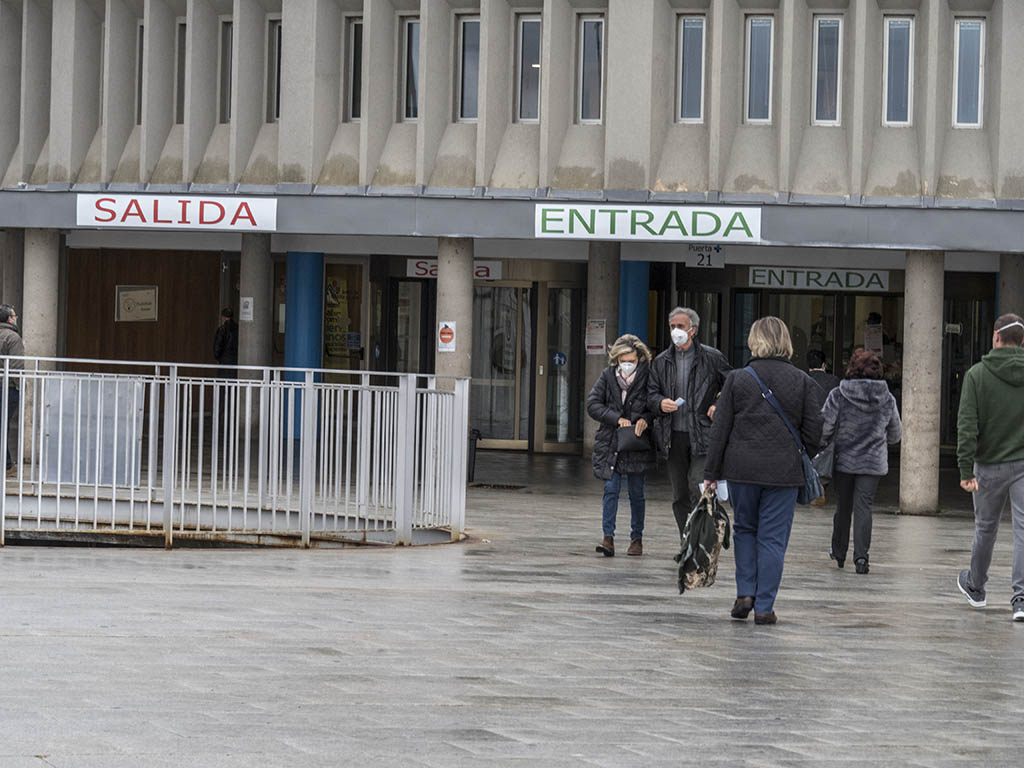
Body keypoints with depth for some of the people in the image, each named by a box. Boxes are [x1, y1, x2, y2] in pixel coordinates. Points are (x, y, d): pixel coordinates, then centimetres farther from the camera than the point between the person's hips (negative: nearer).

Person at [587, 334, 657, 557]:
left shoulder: (648, 377, -5)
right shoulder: (607, 376, 1)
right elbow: (593, 404, -3)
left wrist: (645, 420, -22)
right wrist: (618, 419, -13)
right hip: (610, 444, 1)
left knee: (636, 493, 8)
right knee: (611, 489, -6)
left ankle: (637, 538, 19)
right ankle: (608, 538, -8)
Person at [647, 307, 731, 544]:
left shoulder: (712, 358, 0)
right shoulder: (661, 362, 11)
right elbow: (651, 393, 13)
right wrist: (660, 403, -10)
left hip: (702, 436, -4)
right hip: (674, 435, 5)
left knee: (699, 489, -16)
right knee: (679, 495, 8)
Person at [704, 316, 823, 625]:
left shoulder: (738, 379, -1)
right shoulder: (803, 382, 0)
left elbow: (720, 430, 0)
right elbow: (814, 430, -1)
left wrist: (712, 473, 5)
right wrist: (801, 463, 14)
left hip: (742, 470, 0)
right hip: (784, 472, 0)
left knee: (744, 530, 18)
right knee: (773, 538, 4)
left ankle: (745, 594, 8)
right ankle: (764, 607, 2)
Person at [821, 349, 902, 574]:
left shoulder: (838, 396, -10)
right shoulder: (887, 400, -1)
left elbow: (824, 427, -12)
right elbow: (896, 434, 9)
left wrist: (820, 446, 7)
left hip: (843, 460, -1)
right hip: (873, 463, 1)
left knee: (843, 507, 13)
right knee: (863, 507, 1)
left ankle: (839, 552, 27)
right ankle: (861, 554, -13)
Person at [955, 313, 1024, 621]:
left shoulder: (977, 375, -6)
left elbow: (967, 425, -11)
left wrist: (966, 470, -11)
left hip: (990, 465, 0)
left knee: (985, 527, 16)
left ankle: (975, 587, 35)